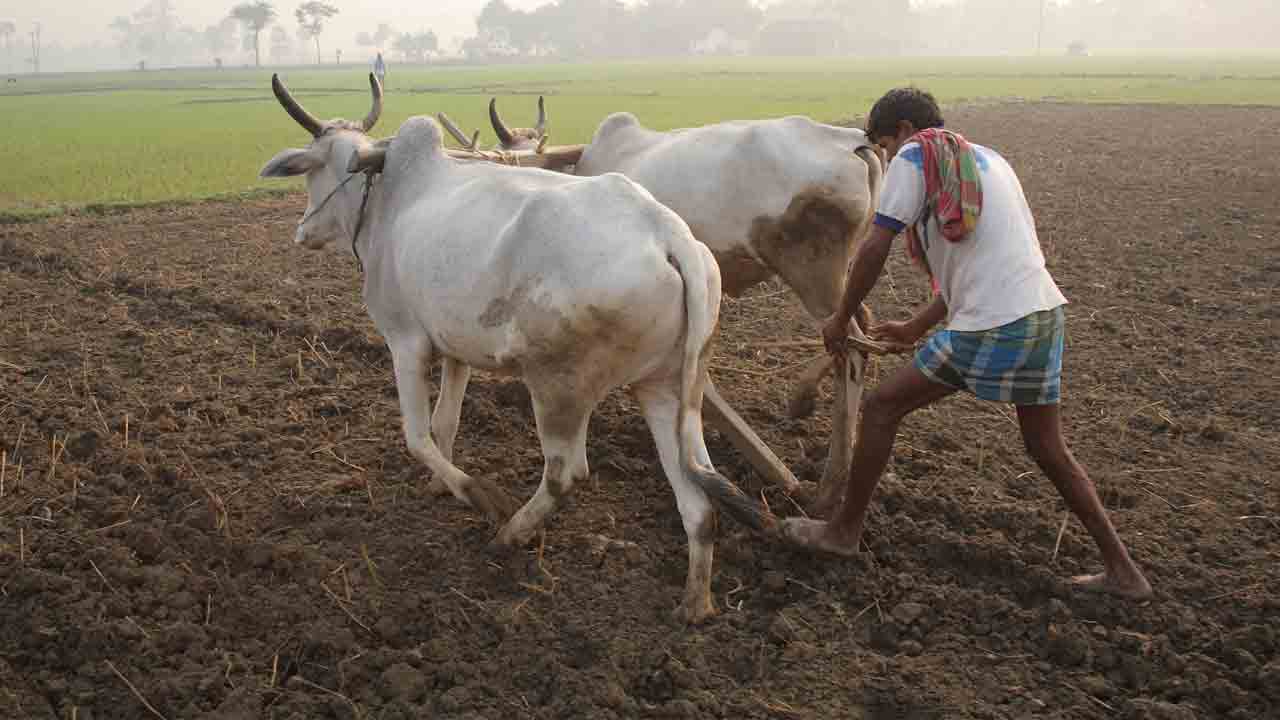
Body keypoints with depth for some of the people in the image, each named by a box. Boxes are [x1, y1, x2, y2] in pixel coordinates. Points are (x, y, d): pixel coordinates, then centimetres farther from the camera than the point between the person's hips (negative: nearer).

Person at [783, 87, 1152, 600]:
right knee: (1047, 446, 21)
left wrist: (841, 320, 6)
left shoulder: (914, 159, 0)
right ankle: (1122, 570, 26)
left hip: (991, 328, -8)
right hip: (1044, 313, 8)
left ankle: (845, 530, 19)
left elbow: (875, 249, -7)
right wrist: (917, 328, 31)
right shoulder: (987, 159, 25)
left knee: (882, 407, 7)